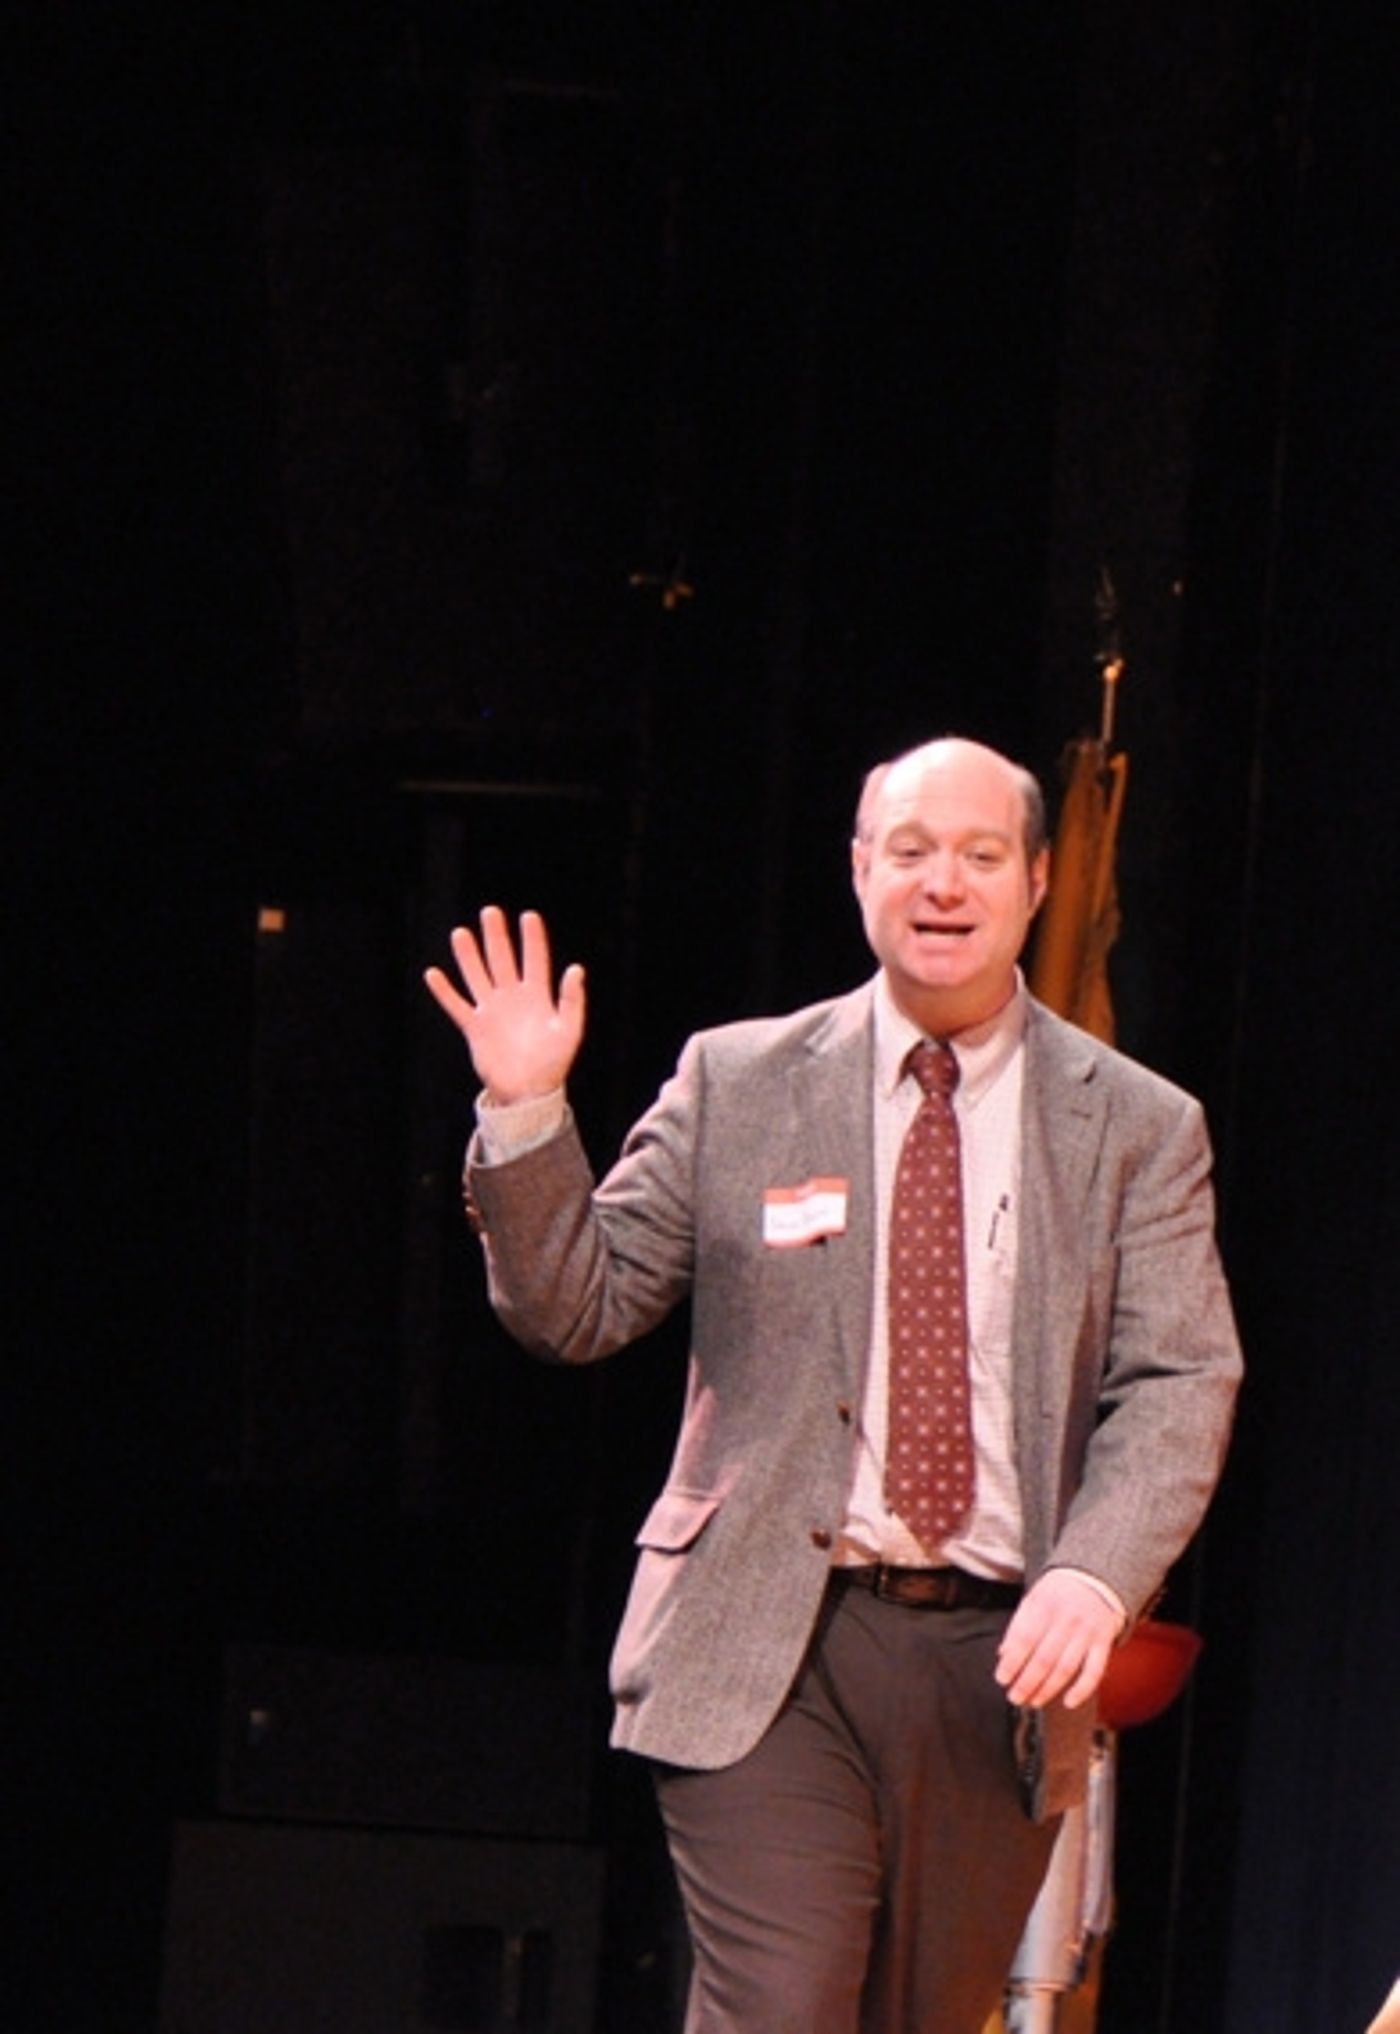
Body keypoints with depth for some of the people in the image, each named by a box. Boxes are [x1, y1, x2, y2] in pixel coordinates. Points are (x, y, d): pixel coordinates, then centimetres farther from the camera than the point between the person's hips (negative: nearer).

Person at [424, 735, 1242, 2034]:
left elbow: (1178, 1387, -2)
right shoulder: (736, 1083, 7)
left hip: (1000, 1660, 2)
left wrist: (1093, 1578, -19)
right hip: (771, 1646, -2)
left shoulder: (1139, 1129, 7)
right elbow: (580, 1309, 7)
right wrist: (524, 1117, -9)